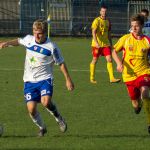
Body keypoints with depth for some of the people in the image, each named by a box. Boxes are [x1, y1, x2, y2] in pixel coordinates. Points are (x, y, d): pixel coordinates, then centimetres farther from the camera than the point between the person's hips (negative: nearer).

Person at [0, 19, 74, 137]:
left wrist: (68, 79, -3)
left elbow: (61, 63, -3)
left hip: (44, 79, -4)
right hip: (29, 80, 4)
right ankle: (42, 128, 19)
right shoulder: (28, 39, 0)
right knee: (31, 108, -8)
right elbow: (19, 41, 25)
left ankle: (58, 118, 3)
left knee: (46, 102, -28)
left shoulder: (51, 47, -11)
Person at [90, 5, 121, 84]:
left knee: (109, 59, -7)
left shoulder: (108, 21, 10)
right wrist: (96, 42, -32)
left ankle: (112, 78, -10)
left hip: (106, 44, 5)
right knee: (94, 60, 5)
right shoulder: (97, 21, -9)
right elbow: (93, 32, -19)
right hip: (97, 44, -5)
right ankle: (92, 78, 18)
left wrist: (110, 44, 21)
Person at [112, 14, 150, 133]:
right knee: (136, 104, 7)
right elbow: (114, 51, 9)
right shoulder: (126, 39, -1)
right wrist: (119, 63, -8)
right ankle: (138, 104, 48)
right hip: (129, 75, 2)